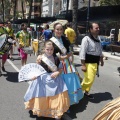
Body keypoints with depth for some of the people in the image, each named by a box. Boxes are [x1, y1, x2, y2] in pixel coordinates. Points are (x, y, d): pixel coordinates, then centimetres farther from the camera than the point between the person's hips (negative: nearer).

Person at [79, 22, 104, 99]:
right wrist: (83, 65, -20)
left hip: (95, 62, 8)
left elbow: (100, 51, 21)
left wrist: (101, 60, 22)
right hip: (88, 62, -8)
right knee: (89, 80, -10)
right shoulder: (86, 39, -16)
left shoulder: (97, 39, 10)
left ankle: (86, 92, 29)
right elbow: (82, 52, -18)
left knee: (91, 80, 14)